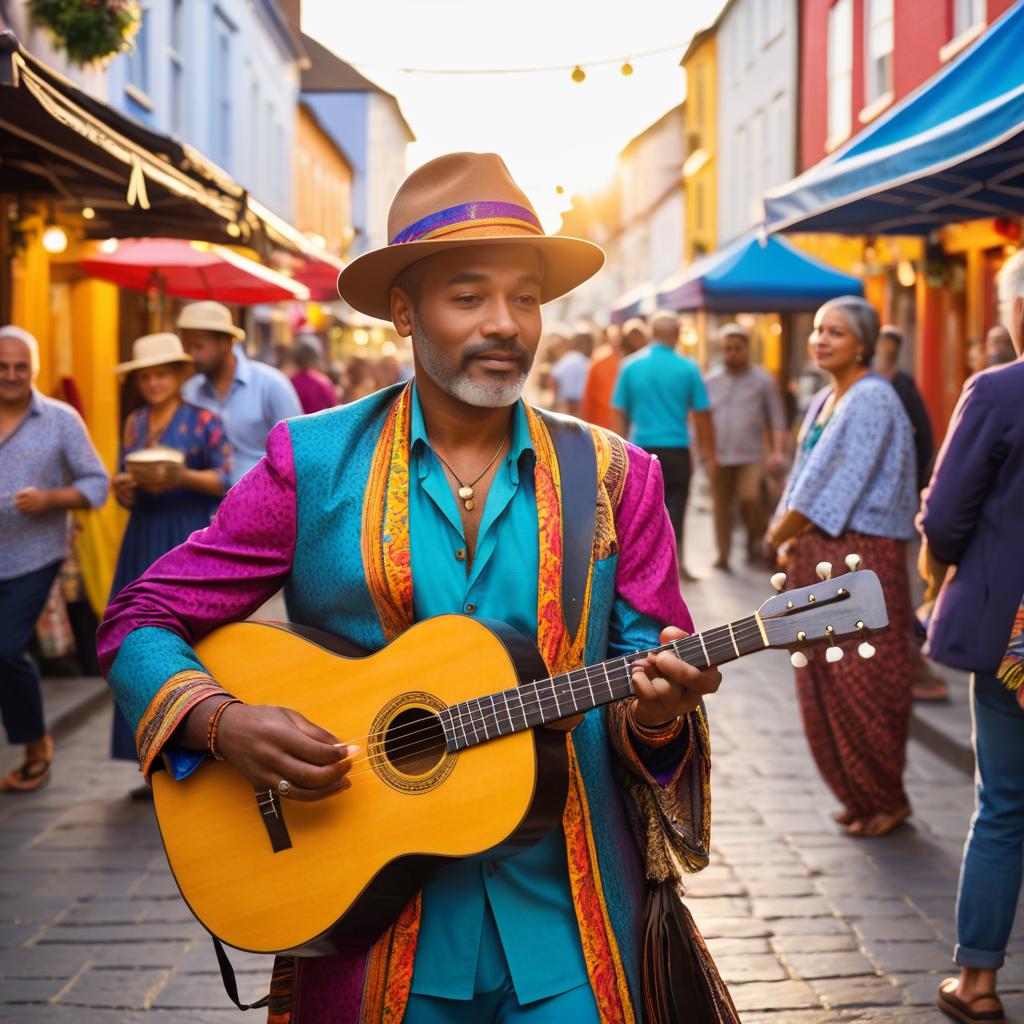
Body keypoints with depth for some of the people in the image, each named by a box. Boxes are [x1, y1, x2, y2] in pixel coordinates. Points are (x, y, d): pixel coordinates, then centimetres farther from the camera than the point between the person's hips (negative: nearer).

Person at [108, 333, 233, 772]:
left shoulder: (203, 420, -1)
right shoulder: (135, 424, 15)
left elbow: (226, 479, -8)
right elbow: (128, 495, 15)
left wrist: (182, 477, -22)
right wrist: (122, 487, -7)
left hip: (191, 539, -5)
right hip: (144, 541, 5)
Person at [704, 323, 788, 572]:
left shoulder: (762, 380, 6)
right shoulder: (711, 381, 12)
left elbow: (777, 420, 3)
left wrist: (778, 451, -9)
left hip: (751, 457, -3)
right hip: (719, 458, 3)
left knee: (750, 498, -20)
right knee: (721, 505, 4)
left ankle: (756, 541, 3)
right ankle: (723, 554, 14)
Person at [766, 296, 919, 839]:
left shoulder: (871, 400, -13)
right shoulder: (825, 401, 15)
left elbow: (837, 488, -18)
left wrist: (780, 533, -9)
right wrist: (789, 539, 3)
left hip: (861, 555, -9)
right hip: (816, 553, 9)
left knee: (860, 683, -4)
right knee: (821, 682, 10)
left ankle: (886, 799, 11)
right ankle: (856, 793, 22)